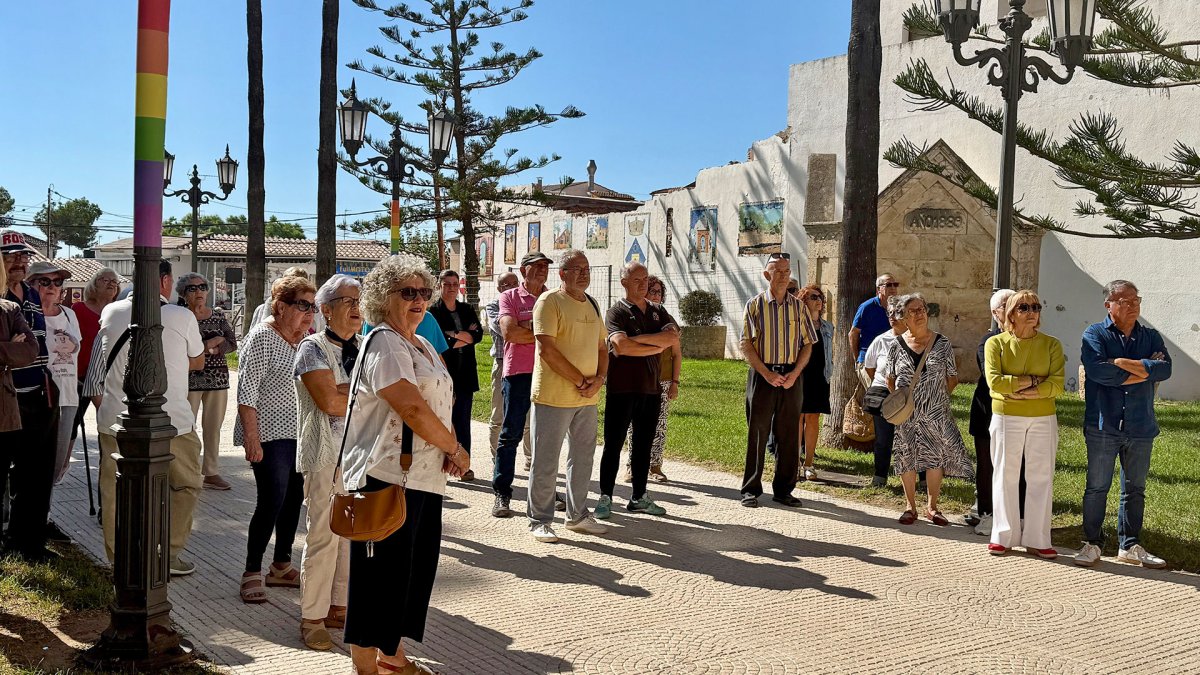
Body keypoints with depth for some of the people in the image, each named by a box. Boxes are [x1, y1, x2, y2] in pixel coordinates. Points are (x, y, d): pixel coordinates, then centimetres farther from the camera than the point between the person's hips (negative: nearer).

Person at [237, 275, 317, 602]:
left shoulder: (303, 338, 11)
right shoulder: (262, 338, -13)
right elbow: (247, 391, -17)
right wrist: (251, 437, -22)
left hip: (297, 433, 8)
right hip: (269, 435, -8)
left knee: (294, 499, 11)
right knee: (271, 502, -9)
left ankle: (281, 566, 24)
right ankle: (252, 573, 3)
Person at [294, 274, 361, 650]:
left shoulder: (364, 348, 15)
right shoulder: (313, 348, -5)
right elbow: (330, 402, -16)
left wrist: (345, 390, -10)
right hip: (326, 453, -6)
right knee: (324, 535, -4)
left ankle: (340, 606, 23)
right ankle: (312, 619, 7)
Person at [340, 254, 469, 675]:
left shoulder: (423, 346, 18)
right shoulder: (384, 343, -12)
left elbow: (441, 405, 19)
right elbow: (413, 408, -21)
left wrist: (450, 451, 0)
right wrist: (456, 450, -10)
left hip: (425, 478, 9)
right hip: (387, 477, -9)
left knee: (415, 569, 16)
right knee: (380, 575, -1)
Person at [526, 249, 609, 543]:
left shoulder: (591, 304, 14)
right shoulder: (550, 301, -9)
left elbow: (602, 347, 17)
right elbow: (547, 349, -18)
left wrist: (599, 378, -2)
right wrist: (580, 380, -15)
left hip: (588, 397, 8)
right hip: (554, 395, -7)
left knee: (583, 457, 15)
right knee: (546, 461, 0)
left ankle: (577, 515, 29)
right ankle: (539, 521, 11)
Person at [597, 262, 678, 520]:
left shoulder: (658, 311, 13)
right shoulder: (617, 312, -4)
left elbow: (673, 337, -6)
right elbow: (621, 346, -21)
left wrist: (637, 338, -14)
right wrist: (658, 346, -10)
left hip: (651, 388, 5)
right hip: (622, 389, -5)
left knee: (643, 445, 11)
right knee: (613, 445, 0)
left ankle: (639, 497, 21)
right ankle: (605, 498, 8)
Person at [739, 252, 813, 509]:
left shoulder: (798, 306, 8)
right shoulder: (755, 304, 1)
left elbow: (807, 344, 8)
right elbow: (746, 345, -4)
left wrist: (795, 373, -7)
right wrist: (767, 373, -14)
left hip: (792, 377, 3)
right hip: (762, 375, -3)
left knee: (789, 435, 6)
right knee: (758, 433, 1)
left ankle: (783, 490, 16)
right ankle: (751, 490, 9)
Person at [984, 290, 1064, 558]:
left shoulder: (1051, 344, 3)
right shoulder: (996, 343, -1)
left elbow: (1057, 385, -8)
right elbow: (994, 381, -13)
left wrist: (1019, 392, -17)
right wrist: (1033, 380, -13)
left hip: (1043, 418, 1)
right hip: (1006, 418, -1)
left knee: (1041, 478, 4)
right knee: (1006, 476, 4)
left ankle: (1037, 539, 12)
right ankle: (1004, 536, 14)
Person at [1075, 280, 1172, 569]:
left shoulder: (1151, 337, 9)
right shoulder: (1095, 334, -2)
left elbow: (1165, 368, -9)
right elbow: (1096, 369, -20)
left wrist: (1124, 363, -16)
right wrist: (1141, 373, -12)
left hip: (1141, 427, 4)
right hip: (1103, 426, -4)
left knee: (1135, 488, 12)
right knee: (1097, 487, 3)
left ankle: (1130, 546, 23)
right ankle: (1092, 543, 13)